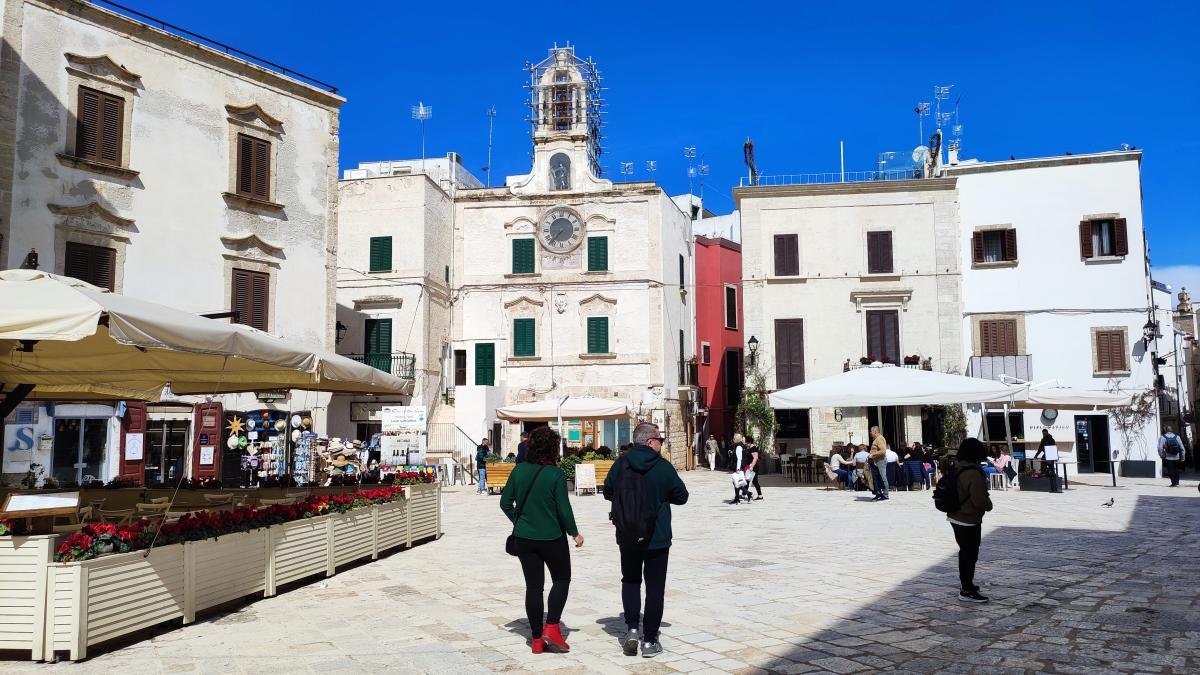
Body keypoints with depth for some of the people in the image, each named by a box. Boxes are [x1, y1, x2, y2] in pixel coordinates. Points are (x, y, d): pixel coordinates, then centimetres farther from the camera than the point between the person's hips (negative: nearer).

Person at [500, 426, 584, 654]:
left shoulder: (519, 470, -2)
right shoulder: (556, 474, -15)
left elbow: (505, 502, 2)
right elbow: (564, 509, -13)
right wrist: (574, 533, 2)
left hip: (523, 538, 4)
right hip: (552, 538, -4)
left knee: (533, 586, 11)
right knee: (562, 579, 17)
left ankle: (537, 639, 15)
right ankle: (552, 627, 4)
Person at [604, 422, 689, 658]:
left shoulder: (620, 465, -5)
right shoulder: (664, 467, -11)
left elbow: (607, 492, 6)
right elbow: (681, 496, -1)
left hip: (627, 537, 3)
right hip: (657, 538, -2)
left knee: (630, 580, 21)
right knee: (655, 587, 8)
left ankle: (632, 628, 8)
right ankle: (649, 640, 11)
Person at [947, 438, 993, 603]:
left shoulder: (956, 468, 5)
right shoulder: (973, 473, -25)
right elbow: (980, 500, -27)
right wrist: (989, 505, -5)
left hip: (956, 517, 10)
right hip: (969, 520, -10)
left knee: (966, 552, 23)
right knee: (970, 554, 0)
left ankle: (965, 582, 38)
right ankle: (966, 591, 7)